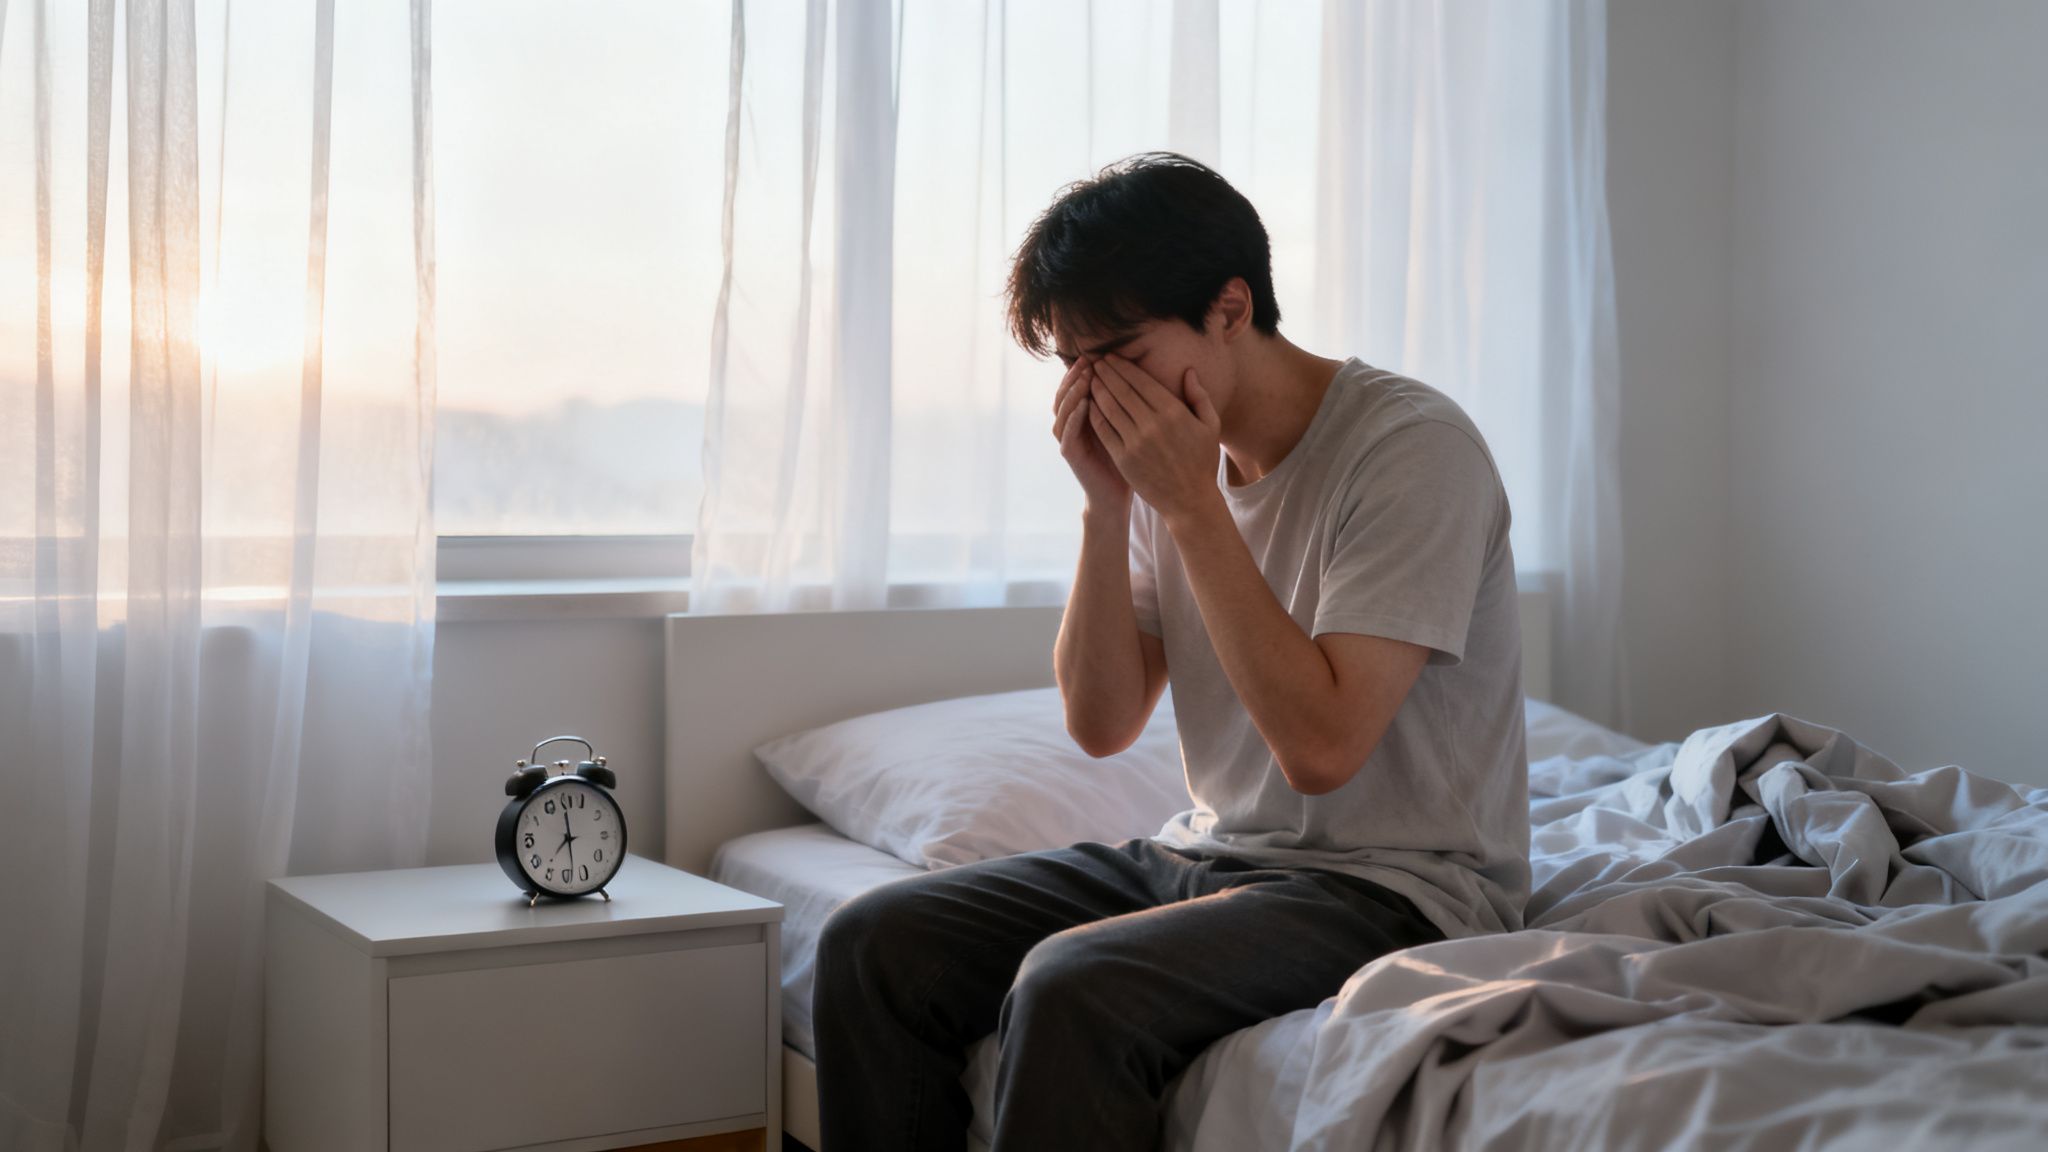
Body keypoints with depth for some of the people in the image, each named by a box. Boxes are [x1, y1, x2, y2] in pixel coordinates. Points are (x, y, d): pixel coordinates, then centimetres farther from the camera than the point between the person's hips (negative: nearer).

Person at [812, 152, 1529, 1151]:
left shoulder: (1411, 447, -16)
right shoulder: (1177, 456, 5)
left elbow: (1321, 746, -24)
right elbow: (1102, 723, 5)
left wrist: (1193, 506, -20)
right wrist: (1105, 507, -8)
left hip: (1393, 883, -7)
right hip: (1210, 853, 7)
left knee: (1073, 991, -32)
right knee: (873, 943, -7)